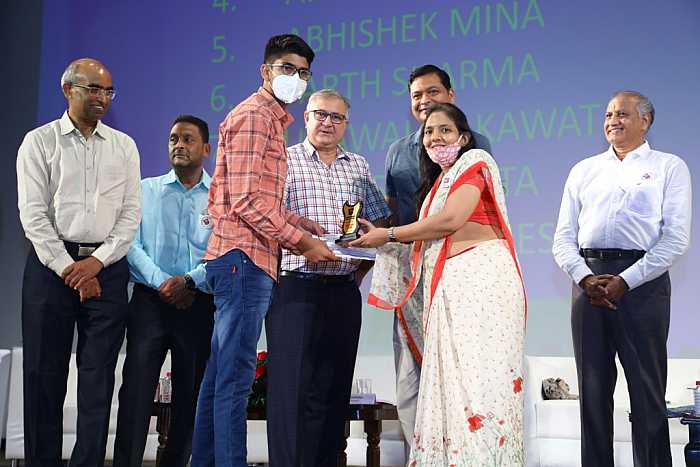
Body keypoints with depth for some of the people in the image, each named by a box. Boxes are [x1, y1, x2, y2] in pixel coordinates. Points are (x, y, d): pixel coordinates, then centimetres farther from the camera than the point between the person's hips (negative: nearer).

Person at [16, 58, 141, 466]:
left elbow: (131, 213, 6)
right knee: (45, 374, 2)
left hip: (107, 267, 2)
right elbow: (33, 214, -3)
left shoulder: (124, 146, 12)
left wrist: (97, 261, -7)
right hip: (52, 263, -2)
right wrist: (69, 269, -10)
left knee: (99, 378, 1)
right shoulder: (39, 142, 4)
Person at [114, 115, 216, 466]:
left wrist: (190, 281, -17)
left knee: (191, 397, 4)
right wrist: (162, 281, -13)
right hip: (150, 301, 0)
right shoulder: (146, 190, 12)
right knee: (136, 390, -8)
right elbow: (131, 243, 1)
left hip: (200, 304, 0)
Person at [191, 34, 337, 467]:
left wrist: (318, 231, 12)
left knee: (222, 373, 12)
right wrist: (302, 242, -13)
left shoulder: (271, 120, 24)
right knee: (236, 374, -9)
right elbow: (245, 200, -17)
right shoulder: (254, 115, -7)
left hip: (244, 259, 10)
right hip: (245, 257, -10)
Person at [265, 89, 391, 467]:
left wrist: (362, 269, 6)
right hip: (296, 289, -4)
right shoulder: (283, 161, 4)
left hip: (345, 292, 5)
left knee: (334, 391, 7)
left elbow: (380, 223, 19)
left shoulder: (358, 166, 17)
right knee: (293, 389, -7)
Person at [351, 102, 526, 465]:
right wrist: (380, 239, 10)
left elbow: (451, 219, -12)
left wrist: (388, 235, -4)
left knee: (478, 376, -13)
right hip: (448, 286, 8)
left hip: (481, 276, -8)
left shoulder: (474, 162, 2)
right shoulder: (437, 182, 27)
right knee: (449, 380, 1)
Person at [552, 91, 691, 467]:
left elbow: (676, 238, -3)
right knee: (593, 389, 5)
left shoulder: (669, 167, 8)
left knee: (647, 390, -2)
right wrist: (585, 278, -7)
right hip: (588, 279, 4)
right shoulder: (583, 170, 19)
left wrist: (624, 281, -13)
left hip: (643, 280, -3)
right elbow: (563, 238, 12)